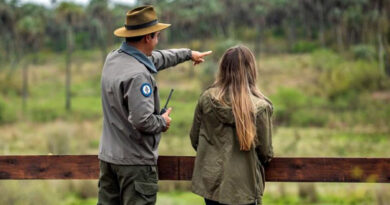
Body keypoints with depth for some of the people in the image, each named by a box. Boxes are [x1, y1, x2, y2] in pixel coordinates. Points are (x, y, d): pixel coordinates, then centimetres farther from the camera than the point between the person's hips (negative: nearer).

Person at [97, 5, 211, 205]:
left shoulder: (112, 58, 6)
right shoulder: (138, 75, -23)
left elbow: (155, 59, 22)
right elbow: (142, 120, -28)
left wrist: (188, 53, 33)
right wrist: (163, 122, -7)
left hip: (108, 156, 9)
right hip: (135, 161, -9)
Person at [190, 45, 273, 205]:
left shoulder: (206, 99, -6)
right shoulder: (260, 107, -16)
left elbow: (194, 139, 5)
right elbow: (265, 151, -7)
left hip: (210, 182, 3)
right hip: (243, 185, -3)